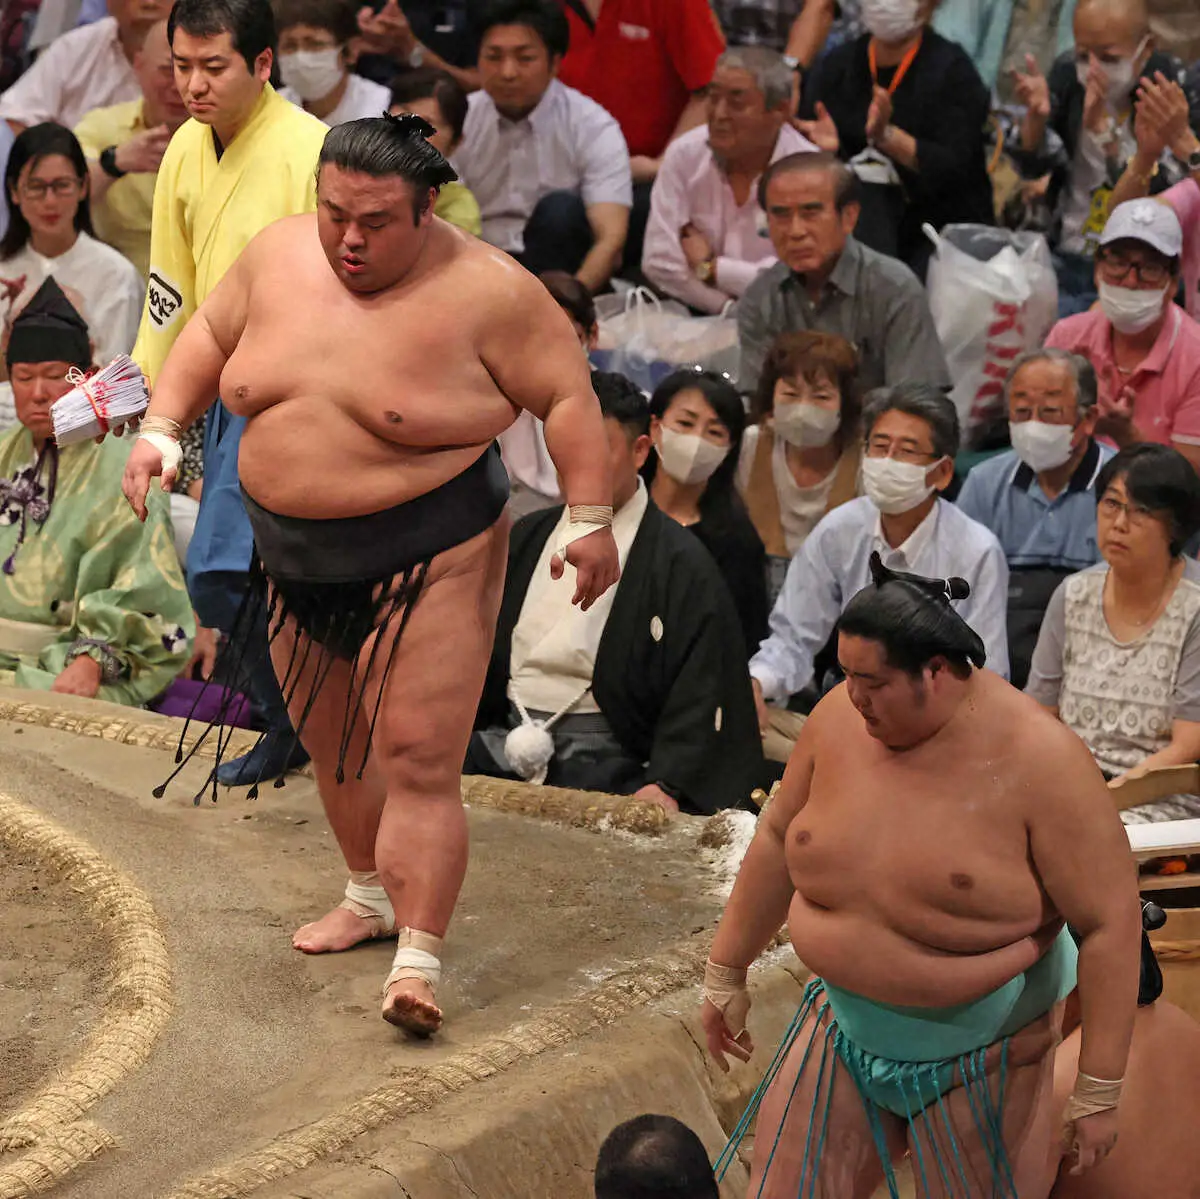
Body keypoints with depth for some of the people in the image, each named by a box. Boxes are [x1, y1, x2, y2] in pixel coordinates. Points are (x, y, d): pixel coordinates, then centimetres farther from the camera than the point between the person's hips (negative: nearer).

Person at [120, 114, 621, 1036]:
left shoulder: (484, 292, -16)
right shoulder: (278, 255, -1)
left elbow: (566, 396, -10)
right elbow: (211, 336, 14)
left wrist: (590, 520, -12)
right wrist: (162, 429, 4)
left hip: (428, 563, -6)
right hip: (298, 563, 6)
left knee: (418, 762, -10)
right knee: (332, 744, 19)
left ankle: (418, 959, -8)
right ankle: (372, 894, 39)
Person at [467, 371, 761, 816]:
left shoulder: (682, 566, 0)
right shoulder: (527, 539, 19)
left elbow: (700, 695, -6)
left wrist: (667, 784, -20)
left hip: (604, 758, -5)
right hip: (507, 741, 5)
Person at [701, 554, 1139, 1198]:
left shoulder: (1038, 760, -22)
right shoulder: (841, 717, -8)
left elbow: (1109, 923, -18)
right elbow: (777, 840, 7)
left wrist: (1098, 1092, -18)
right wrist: (726, 975, 15)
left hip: (975, 1063, -4)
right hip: (846, 1029, 5)